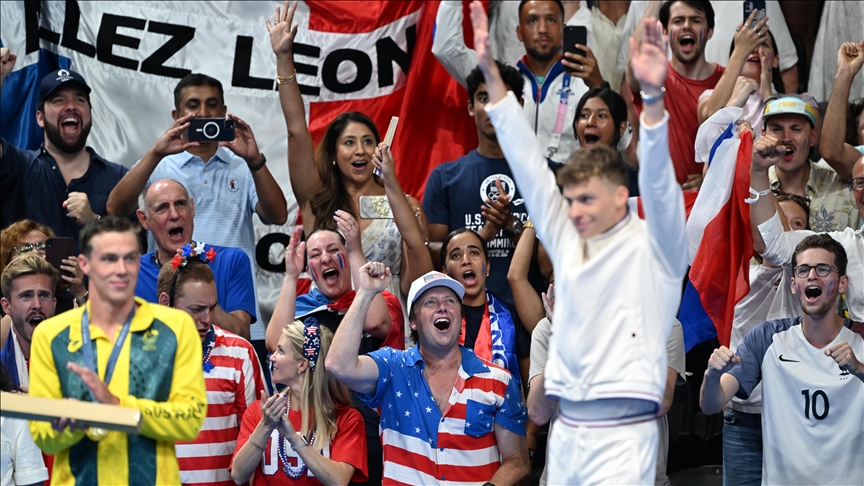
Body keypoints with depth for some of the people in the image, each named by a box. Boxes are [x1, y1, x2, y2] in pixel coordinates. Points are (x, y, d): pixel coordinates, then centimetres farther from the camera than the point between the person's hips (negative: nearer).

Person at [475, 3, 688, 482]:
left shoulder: (654, 248, -2)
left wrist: (653, 96, -35)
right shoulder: (568, 242, 12)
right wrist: (491, 74, 6)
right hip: (566, 429, 6)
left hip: (621, 436, -6)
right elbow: (527, 161, 9)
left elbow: (659, 182, -18)